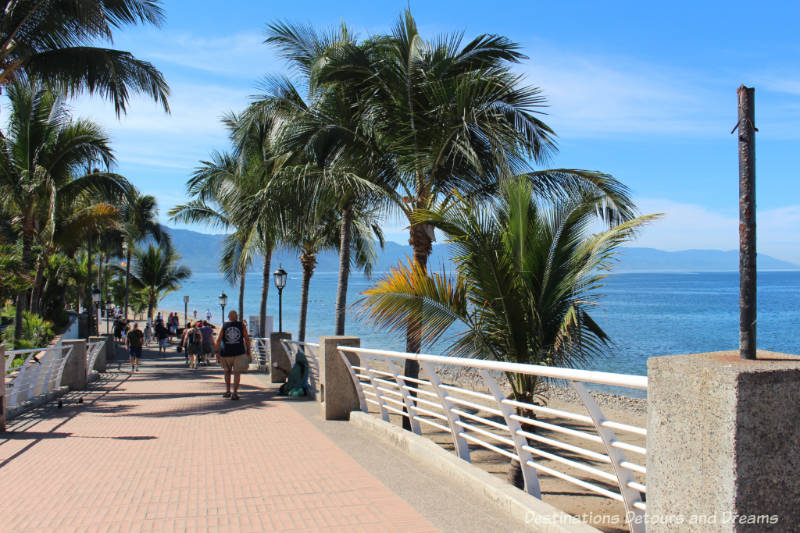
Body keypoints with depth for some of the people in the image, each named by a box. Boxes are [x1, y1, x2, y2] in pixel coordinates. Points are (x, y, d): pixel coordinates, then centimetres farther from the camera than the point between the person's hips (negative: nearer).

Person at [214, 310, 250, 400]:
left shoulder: (223, 326, 4)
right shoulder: (241, 325, 2)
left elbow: (218, 340, -2)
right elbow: (247, 339, 1)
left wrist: (216, 351, 3)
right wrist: (248, 351, 8)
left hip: (226, 353, 1)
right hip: (239, 352, -1)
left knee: (227, 371, 20)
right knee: (237, 373, 3)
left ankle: (227, 391, 18)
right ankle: (234, 393, -5)